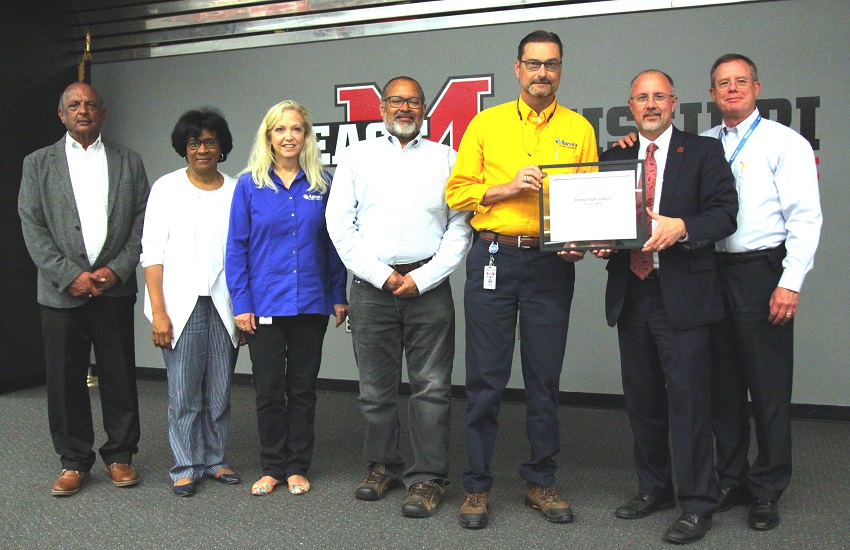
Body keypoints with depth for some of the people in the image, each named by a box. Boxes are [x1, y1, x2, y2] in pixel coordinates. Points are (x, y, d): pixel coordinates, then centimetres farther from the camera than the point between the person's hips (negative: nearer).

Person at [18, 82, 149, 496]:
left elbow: (143, 221, 4)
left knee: (120, 377, 5)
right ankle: (73, 461, 18)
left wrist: (116, 270, -8)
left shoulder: (129, 162, 10)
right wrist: (70, 275, -9)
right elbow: (32, 228, 1)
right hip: (62, 291, 0)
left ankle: (120, 455, 19)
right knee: (65, 380, 4)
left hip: (114, 289, 0)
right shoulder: (39, 163, 8)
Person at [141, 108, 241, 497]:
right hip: (181, 303, -2)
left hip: (223, 304, 2)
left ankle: (215, 459, 21)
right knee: (184, 392, 0)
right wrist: (158, 311, -8)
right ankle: (186, 467, 13)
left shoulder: (235, 191, 7)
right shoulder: (167, 188, 4)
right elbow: (152, 253, -1)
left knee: (220, 390, 6)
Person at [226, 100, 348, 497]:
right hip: (264, 303, -1)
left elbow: (333, 242, 6)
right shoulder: (249, 184, 0)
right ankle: (272, 467, 21)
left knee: (303, 388, 9)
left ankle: (297, 468, 22)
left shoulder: (322, 184, 3)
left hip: (311, 302, 1)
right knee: (269, 389, 6)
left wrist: (339, 296, 2)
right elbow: (236, 247, 0)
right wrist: (241, 303, -6)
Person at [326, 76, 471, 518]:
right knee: (376, 386, 8)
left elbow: (460, 227, 3)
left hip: (428, 284, -1)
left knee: (431, 386, -1)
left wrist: (422, 278, -7)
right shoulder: (358, 157, 12)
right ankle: (382, 466, 23)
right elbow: (340, 224, 4)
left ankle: (427, 477, 8)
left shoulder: (445, 158, 11)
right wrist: (381, 275, -5)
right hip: (371, 285, 1)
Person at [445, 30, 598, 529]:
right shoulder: (486, 124, 7)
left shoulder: (579, 129, 9)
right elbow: (457, 191, 3)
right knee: (486, 378, 3)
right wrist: (509, 188, -10)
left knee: (545, 379, 8)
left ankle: (541, 481, 24)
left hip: (551, 265, 1)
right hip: (493, 259, -1)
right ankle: (478, 485, 16)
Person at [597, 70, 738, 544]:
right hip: (631, 293, 5)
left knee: (689, 401, -3)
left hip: (683, 295, -4)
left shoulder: (704, 152, 3)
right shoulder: (614, 157, 15)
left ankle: (697, 505, 8)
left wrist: (682, 228, -22)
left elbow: (725, 213, -6)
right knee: (642, 398, 13)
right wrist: (601, 243, -6)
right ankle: (654, 489, 29)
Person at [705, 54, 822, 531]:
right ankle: (731, 481, 25)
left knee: (769, 385, 1)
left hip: (762, 272, -4)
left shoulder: (785, 142, -1)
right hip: (712, 271, 5)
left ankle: (767, 492, 14)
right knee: (723, 382, 12)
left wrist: (791, 283, -14)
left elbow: (806, 218, -7)